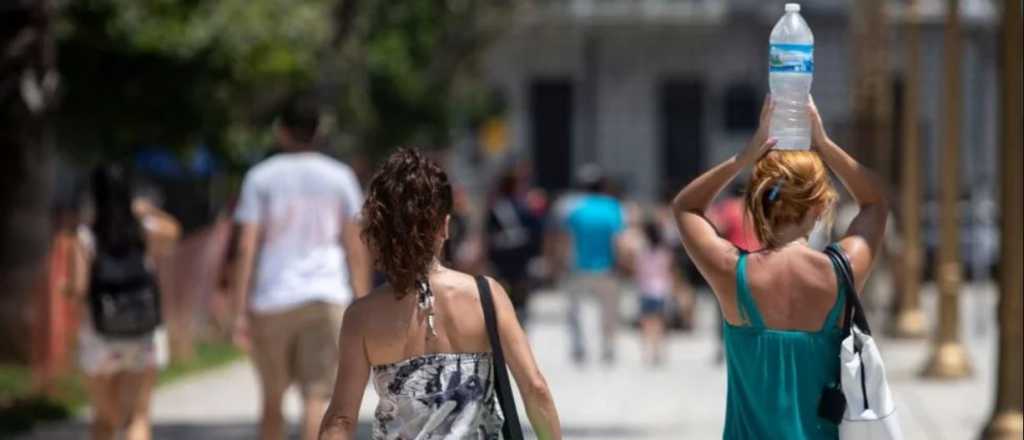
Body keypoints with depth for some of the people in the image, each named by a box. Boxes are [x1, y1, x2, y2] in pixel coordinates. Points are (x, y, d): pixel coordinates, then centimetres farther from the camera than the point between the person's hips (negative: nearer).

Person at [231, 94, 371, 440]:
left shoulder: (261, 178, 3)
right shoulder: (339, 176, 7)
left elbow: (247, 248, -4)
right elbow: (356, 248, 4)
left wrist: (239, 312, -4)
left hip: (271, 301, 0)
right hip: (326, 296, 0)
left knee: (272, 400, 14)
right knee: (317, 396, -6)